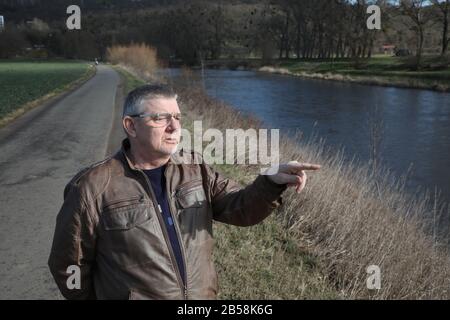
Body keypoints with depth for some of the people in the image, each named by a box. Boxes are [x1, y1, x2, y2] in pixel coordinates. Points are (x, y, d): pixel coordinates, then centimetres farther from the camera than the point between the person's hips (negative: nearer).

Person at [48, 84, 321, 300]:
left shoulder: (194, 168, -3)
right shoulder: (93, 188, -17)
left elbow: (240, 208, -8)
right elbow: (69, 264, -6)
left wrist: (273, 181, -26)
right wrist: (98, 296, 4)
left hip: (203, 294, 4)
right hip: (135, 294, -3)